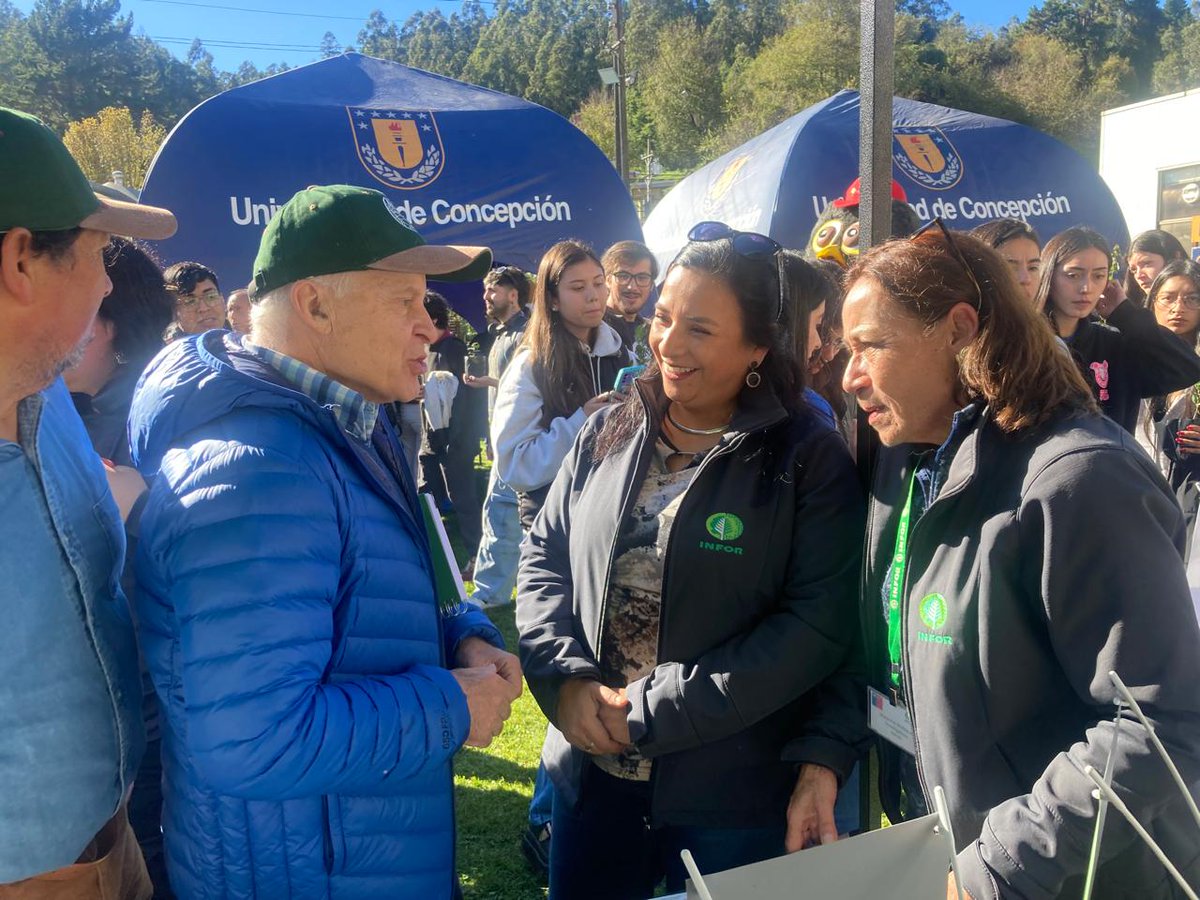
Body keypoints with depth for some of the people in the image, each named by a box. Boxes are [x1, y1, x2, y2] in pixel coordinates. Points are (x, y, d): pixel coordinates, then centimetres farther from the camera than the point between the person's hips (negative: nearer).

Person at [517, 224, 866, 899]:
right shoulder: (610, 432, 4)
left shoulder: (811, 459, -10)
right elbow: (544, 558, 7)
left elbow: (819, 625, -17)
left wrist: (653, 713, -19)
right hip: (592, 774, 4)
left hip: (734, 797, -4)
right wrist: (567, 679, -10)